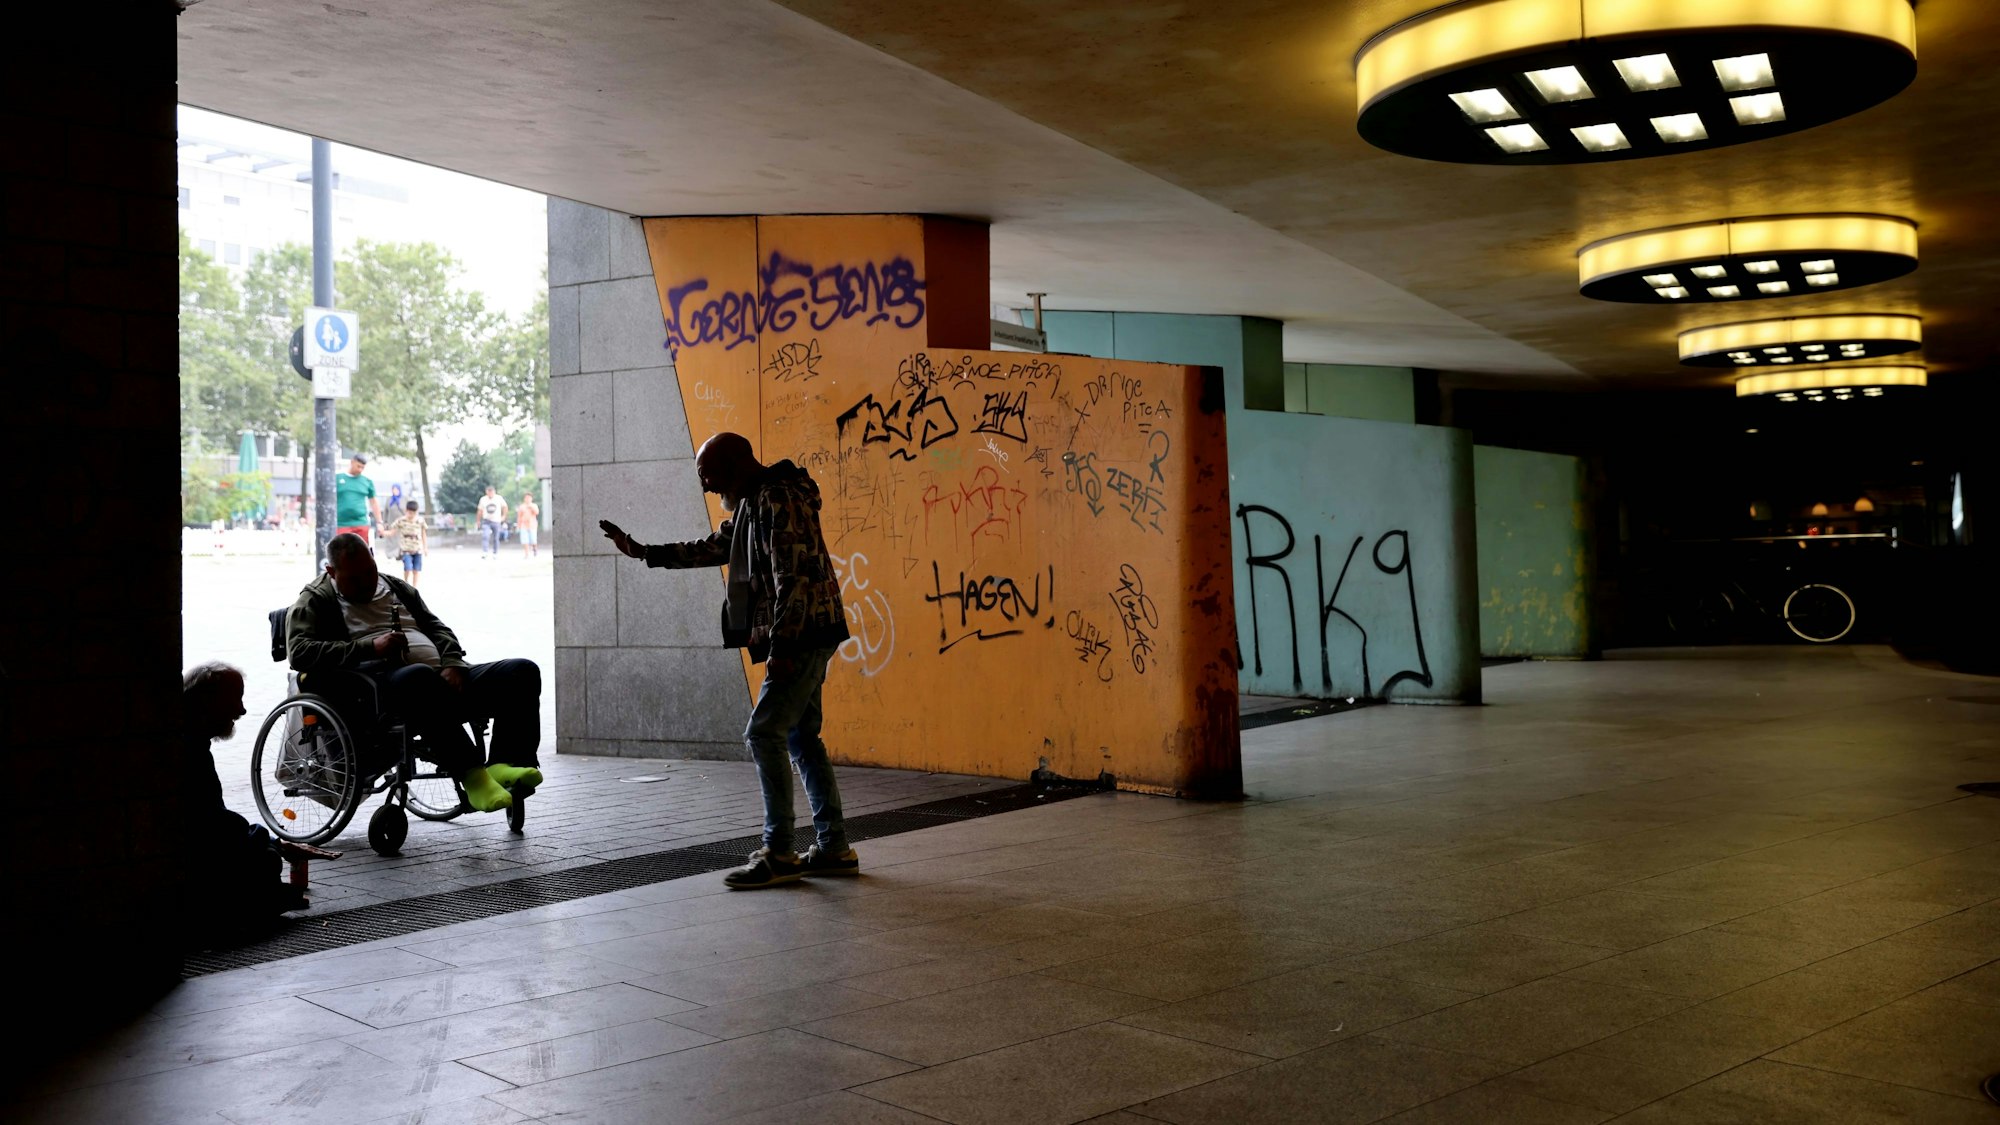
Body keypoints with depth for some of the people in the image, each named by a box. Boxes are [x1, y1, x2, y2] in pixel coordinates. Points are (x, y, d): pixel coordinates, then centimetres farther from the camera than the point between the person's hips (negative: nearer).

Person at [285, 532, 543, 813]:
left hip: (445, 677, 6)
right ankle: (470, 774, -44)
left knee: (523, 671, -16)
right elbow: (298, 652, -4)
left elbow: (437, 628, 25)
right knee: (419, 676, -44)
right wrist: (370, 648, -13)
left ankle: (503, 764, -36)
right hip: (383, 682, -6)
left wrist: (453, 664, 2)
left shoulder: (397, 588, 31)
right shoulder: (316, 601, 13)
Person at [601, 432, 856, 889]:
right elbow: (712, 549, 28)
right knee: (800, 736, 12)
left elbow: (792, 576, -22)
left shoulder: (778, 500, -15)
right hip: (802, 637, 11)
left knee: (764, 733, -10)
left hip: (804, 634, -11)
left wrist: (781, 647, -24)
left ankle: (778, 855, -5)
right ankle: (833, 848, 16)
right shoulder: (754, 503, 17)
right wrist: (641, 551, 26)